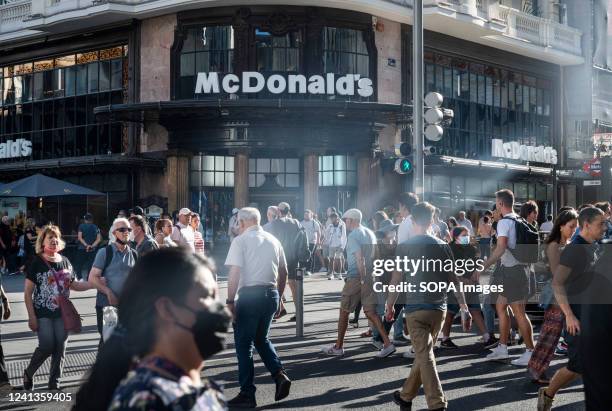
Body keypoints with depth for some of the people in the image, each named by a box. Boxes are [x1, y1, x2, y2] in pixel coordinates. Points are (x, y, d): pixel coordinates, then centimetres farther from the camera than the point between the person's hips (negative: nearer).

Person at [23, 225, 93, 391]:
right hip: (43, 313, -4)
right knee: (47, 346, -13)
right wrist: (31, 316, -11)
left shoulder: (65, 261, 9)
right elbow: (28, 292, -5)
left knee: (60, 349, 3)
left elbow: (74, 285, 18)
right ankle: (28, 373, 13)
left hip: (62, 313, 4)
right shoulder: (37, 262, -5)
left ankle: (54, 384, 16)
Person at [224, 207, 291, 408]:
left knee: (244, 344, 4)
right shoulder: (273, 240, 11)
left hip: (249, 295, -6)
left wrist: (230, 301, -11)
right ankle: (280, 375, 5)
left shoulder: (240, 241, -6)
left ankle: (247, 394, 6)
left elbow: (234, 273, -13)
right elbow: (283, 272, 16)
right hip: (271, 294, 6)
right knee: (262, 339, 23)